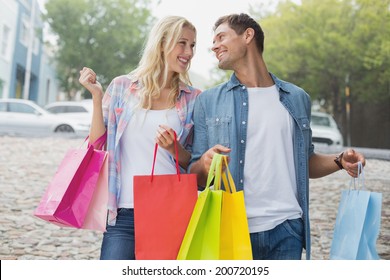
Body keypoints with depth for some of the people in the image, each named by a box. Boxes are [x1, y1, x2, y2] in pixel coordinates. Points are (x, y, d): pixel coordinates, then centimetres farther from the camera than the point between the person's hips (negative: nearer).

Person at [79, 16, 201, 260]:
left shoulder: (193, 98, 6)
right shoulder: (121, 87, 6)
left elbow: (194, 165, 8)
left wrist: (173, 148, -12)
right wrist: (97, 96, -3)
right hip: (125, 214, -1)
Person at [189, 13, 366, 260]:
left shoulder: (297, 98, 9)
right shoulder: (208, 101, 5)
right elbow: (195, 177, 4)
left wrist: (339, 161, -1)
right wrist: (206, 165, -18)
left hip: (287, 229, 1)